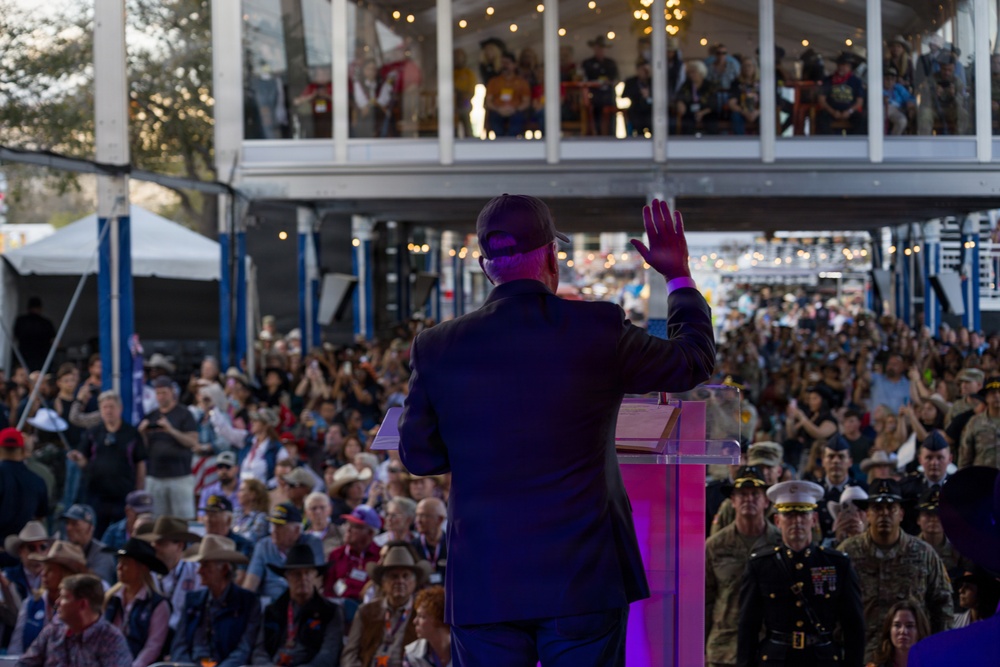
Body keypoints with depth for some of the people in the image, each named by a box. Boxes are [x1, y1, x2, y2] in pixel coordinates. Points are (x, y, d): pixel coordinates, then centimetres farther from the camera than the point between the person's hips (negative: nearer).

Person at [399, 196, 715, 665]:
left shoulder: (436, 348, -3)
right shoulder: (599, 330, -8)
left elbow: (418, 456, 7)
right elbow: (695, 360, 8)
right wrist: (678, 276, 23)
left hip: (482, 586, 1)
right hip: (584, 580, -1)